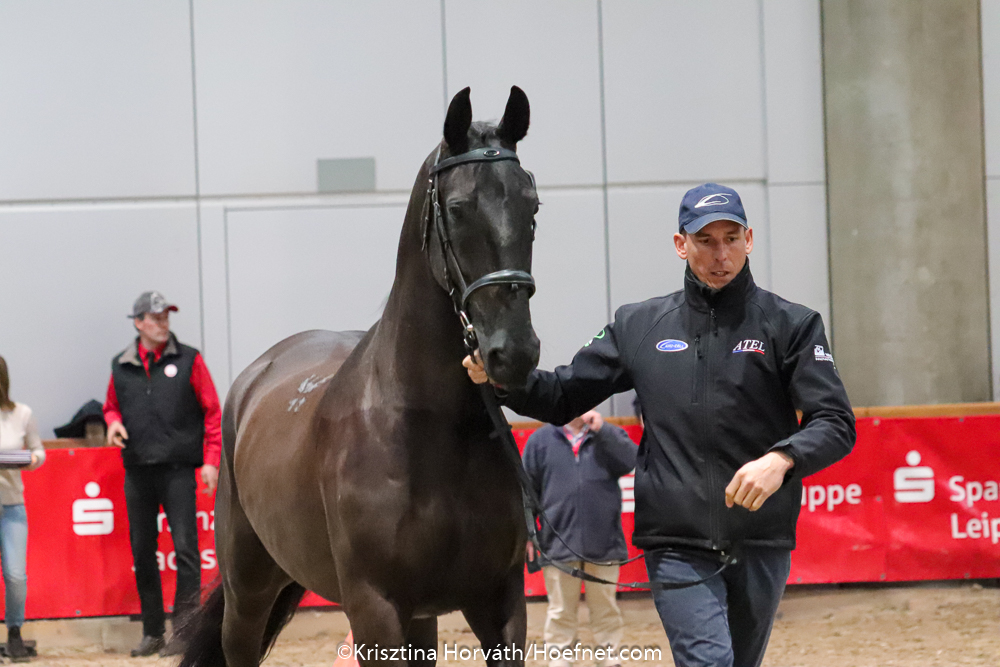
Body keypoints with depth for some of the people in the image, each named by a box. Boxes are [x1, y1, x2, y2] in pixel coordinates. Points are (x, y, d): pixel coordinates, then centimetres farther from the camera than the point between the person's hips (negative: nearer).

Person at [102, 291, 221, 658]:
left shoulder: (188, 360, 1)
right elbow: (111, 406, 22)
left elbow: (212, 412, 1)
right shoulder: (121, 366, 8)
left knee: (185, 549, -10)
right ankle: (152, 632, 17)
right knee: (142, 553, 8)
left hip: (177, 470, -4)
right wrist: (113, 422, -2)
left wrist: (211, 459, -7)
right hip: (137, 472, 4)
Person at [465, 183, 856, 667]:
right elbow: (563, 397, 11)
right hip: (676, 544, -1)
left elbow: (835, 423, -6)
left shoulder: (791, 326, 2)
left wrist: (781, 458, -26)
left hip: (761, 545, 1)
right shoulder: (639, 326, 8)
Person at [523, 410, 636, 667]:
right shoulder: (541, 440, 7)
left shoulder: (609, 436, 9)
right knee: (560, 612, 4)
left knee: (606, 609, 7)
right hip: (559, 546, 0)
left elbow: (631, 460, -11)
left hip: (604, 543, 1)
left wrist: (602, 430, -16)